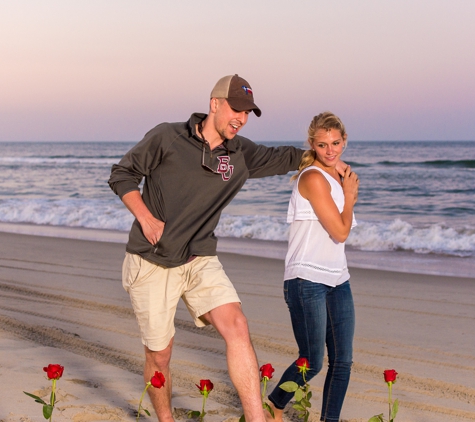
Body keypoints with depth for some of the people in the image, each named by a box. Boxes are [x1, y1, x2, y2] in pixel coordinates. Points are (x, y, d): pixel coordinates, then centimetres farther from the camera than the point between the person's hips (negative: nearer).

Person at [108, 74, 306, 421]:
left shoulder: (242, 154, 5)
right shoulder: (166, 138, -7)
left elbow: (282, 158, 22)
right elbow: (122, 175, -1)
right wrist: (146, 218, -11)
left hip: (200, 262, 3)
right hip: (152, 264, -3)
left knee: (236, 327, -21)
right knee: (159, 356, 5)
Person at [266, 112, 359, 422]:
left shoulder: (337, 176, 12)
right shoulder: (313, 178, -14)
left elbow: (343, 229, 13)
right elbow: (340, 232, -14)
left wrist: (349, 192, 2)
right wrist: (350, 195, 0)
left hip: (337, 279, 8)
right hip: (307, 280, -8)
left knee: (342, 361, 7)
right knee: (312, 362, -2)